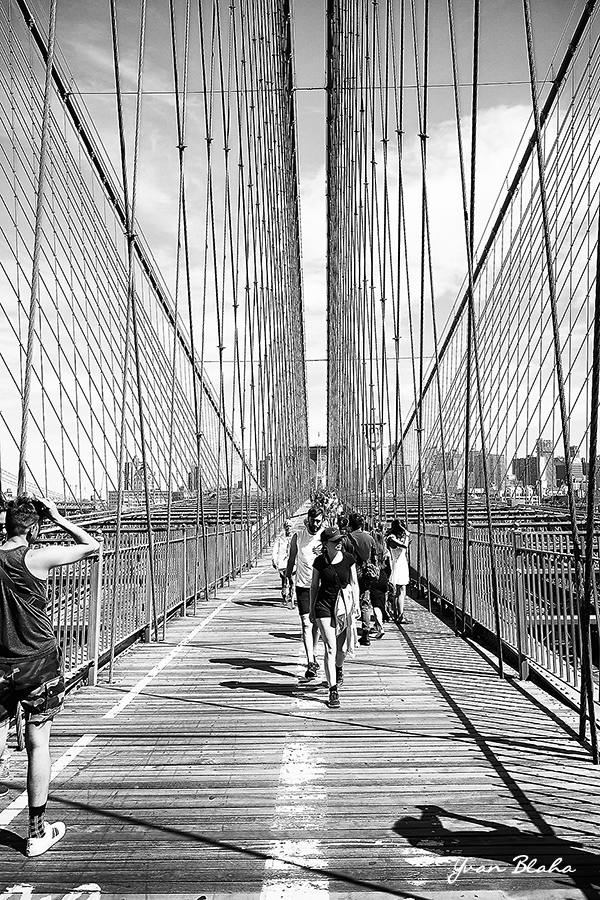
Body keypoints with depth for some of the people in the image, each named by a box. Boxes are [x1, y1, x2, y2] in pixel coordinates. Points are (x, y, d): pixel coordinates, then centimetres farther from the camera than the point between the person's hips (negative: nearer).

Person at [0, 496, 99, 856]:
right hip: (38, 662, -4)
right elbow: (92, 545, -6)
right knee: (38, 743, 7)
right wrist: (59, 518, 0)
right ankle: (37, 833, 18)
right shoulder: (38, 558, -15)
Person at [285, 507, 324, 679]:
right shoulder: (298, 536, -2)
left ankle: (313, 656, 32)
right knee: (306, 624, -8)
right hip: (303, 585, -1)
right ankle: (310, 663, -9)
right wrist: (287, 577, 7)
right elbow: (291, 559, 8)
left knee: (316, 623, 14)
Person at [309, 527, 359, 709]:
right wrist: (311, 609, 10)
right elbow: (314, 586, 6)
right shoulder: (319, 561, -5)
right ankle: (333, 691, -1)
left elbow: (354, 583, 6)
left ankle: (339, 668, 47)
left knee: (342, 648, 11)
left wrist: (355, 605, 2)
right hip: (324, 607, -2)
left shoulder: (348, 559, -3)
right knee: (330, 648, -8)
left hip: (344, 606, 2)